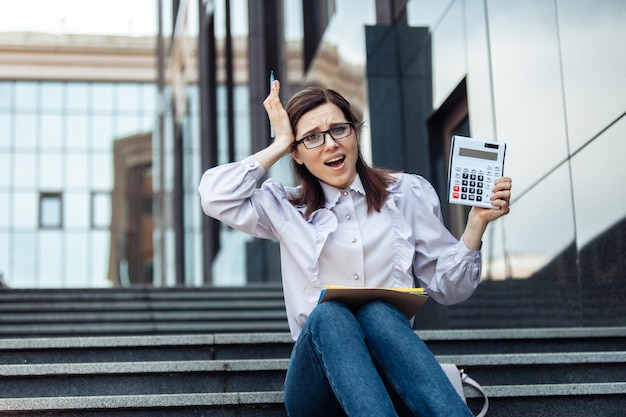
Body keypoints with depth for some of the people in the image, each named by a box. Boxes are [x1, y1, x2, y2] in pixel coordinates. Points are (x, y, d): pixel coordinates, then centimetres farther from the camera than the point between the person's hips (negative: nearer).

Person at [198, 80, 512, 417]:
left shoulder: (408, 194, 15)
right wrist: (278, 146, 8)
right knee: (327, 314, -33)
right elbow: (213, 196, -1)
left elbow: (447, 288, 14)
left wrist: (477, 222, 0)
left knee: (375, 311, -33)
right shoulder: (288, 209, 15)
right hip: (318, 389, 0)